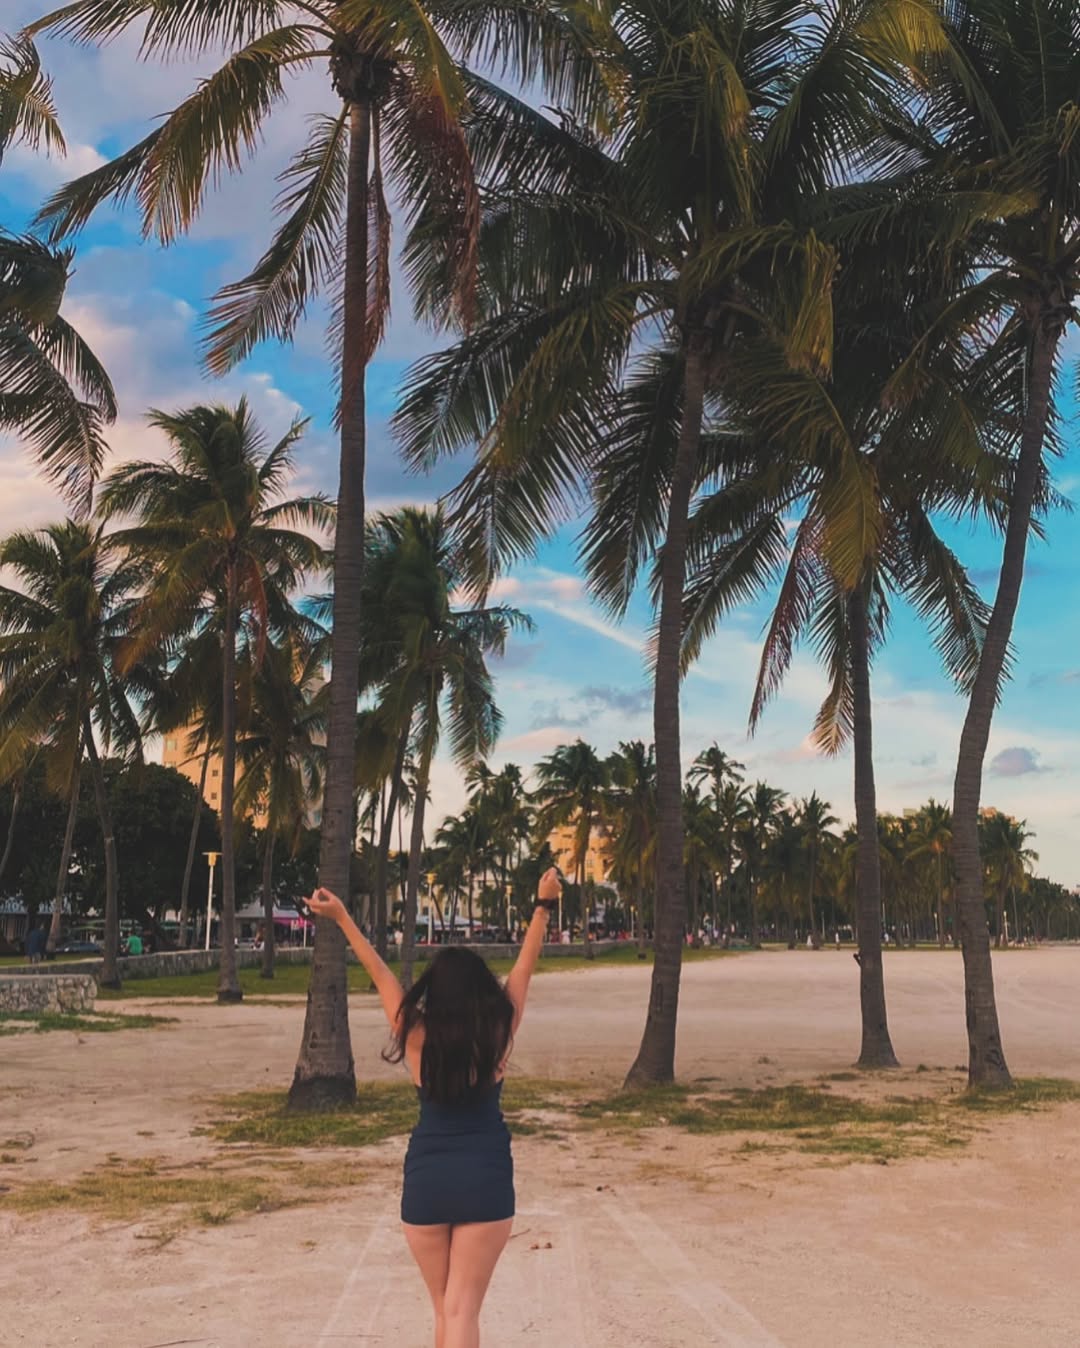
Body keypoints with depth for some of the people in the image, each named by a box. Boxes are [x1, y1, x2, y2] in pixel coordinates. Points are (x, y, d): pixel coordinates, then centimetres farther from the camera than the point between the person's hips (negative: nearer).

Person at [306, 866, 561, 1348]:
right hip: (486, 1178, -1)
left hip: (426, 1179, 1)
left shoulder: (416, 1036, -5)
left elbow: (379, 973, 2)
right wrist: (544, 905, 8)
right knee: (463, 1309, 0)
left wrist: (341, 918, 8)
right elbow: (523, 968, 2)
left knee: (443, 1308, 17)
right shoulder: (498, 1034, -5)